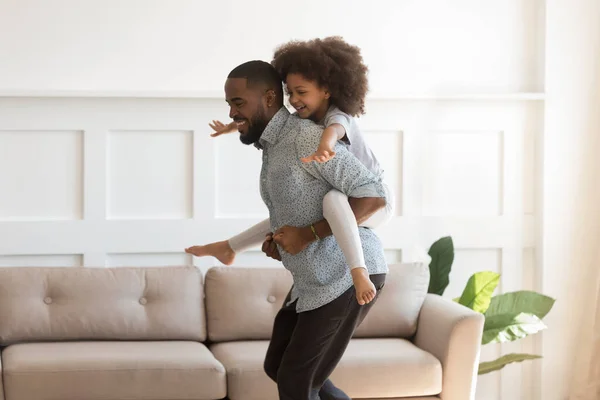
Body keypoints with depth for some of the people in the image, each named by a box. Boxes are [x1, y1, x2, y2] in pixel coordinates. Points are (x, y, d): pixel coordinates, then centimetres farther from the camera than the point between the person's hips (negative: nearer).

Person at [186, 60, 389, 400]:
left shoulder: (308, 138, -20)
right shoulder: (272, 145, 11)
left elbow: (374, 195, -25)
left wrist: (308, 233, -23)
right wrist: (279, 239, 6)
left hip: (349, 276, -10)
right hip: (316, 278, 10)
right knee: (277, 366, 17)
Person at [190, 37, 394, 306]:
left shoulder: (338, 115, -25)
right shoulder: (305, 118, 0)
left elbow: (334, 129, -51)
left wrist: (324, 147, -73)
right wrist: (236, 127, 11)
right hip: (347, 199, 9)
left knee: (332, 199, -41)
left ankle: (359, 274, -50)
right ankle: (229, 248, 38)